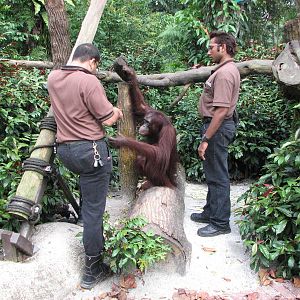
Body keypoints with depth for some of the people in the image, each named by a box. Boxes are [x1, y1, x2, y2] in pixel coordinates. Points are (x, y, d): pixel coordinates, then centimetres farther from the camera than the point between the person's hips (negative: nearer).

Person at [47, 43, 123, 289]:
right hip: (89, 149, -8)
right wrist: (117, 112, 8)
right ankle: (93, 269, 13)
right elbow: (108, 119, -14)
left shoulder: (53, 78, 8)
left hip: (64, 149, 8)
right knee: (94, 208, 1)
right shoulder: (88, 81, -16)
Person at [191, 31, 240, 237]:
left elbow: (221, 111, -26)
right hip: (219, 125, 11)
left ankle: (220, 223, 12)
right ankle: (211, 212, 34)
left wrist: (206, 139, -24)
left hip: (218, 127, -11)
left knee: (218, 176, -1)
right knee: (213, 174, 19)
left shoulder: (224, 73, -20)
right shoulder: (228, 69, 14)